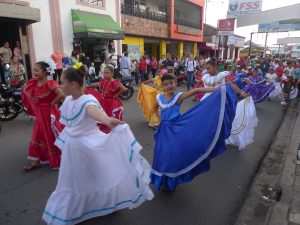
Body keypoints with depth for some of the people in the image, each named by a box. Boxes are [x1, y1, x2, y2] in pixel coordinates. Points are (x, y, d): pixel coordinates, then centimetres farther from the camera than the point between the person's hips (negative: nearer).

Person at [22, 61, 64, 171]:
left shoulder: (50, 84, -22)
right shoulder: (33, 84, 1)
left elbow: (61, 95, -36)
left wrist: (52, 103, -23)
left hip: (50, 114, -7)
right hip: (40, 115, 7)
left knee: (53, 137, 6)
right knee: (38, 137, 14)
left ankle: (58, 160, 26)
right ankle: (37, 161, 28)